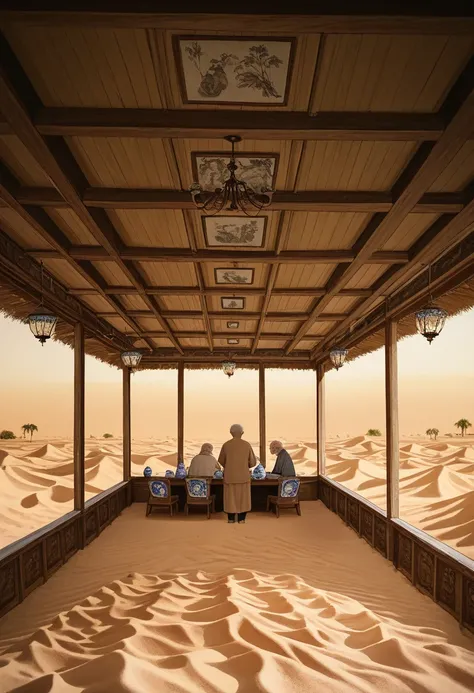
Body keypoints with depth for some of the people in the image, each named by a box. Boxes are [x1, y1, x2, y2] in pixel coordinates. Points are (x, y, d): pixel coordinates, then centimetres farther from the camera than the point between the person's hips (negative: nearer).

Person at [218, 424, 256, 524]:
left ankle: (231, 519, 15)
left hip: (229, 476, 0)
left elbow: (221, 461, 6)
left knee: (231, 497, 11)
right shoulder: (247, 445, -7)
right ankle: (241, 519, 11)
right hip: (243, 476, 0)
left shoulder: (226, 445, -7)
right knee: (242, 497, 10)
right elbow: (253, 462, -1)